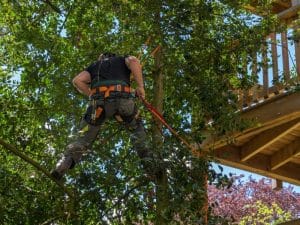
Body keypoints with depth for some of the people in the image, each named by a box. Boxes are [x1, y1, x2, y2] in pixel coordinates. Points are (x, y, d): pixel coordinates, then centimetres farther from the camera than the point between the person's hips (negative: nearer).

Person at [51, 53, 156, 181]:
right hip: (122, 98, -1)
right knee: (137, 128, 23)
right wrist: (140, 86, 7)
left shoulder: (94, 65, 35)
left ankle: (64, 164, -12)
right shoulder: (122, 60, 32)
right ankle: (147, 160, 7)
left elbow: (77, 81, 16)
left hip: (98, 102, 1)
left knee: (84, 138, 7)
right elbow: (134, 61, 5)